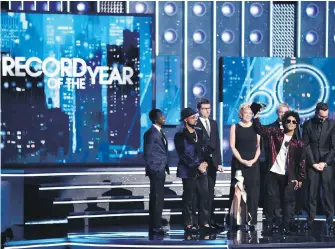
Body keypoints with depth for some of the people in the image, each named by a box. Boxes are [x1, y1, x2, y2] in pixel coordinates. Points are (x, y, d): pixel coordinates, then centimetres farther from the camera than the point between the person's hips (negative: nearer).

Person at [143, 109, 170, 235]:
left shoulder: (160, 132, 15)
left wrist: (165, 166, 13)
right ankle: (156, 226, -6)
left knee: (156, 198, 12)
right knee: (157, 198, -8)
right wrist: (152, 169, -14)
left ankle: (154, 225, 17)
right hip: (156, 170, -9)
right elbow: (147, 153, -14)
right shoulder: (151, 133, -13)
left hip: (161, 169, 9)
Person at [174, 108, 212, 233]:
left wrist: (204, 162, 0)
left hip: (201, 170, 6)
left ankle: (204, 222, 10)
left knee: (204, 196, 2)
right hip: (189, 171, -6)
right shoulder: (180, 136, -6)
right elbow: (183, 154, -11)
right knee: (189, 198, -1)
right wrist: (198, 166, -14)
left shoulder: (199, 132, 13)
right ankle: (188, 224, 7)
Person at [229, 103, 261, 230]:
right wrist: (242, 160, -11)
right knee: (238, 191, -4)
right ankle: (237, 220, -1)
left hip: (253, 163, 1)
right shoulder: (235, 127, 4)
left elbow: (258, 146, 6)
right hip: (238, 163, -1)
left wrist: (254, 160, -9)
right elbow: (232, 146, -1)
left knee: (252, 192, -2)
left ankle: (250, 220, 1)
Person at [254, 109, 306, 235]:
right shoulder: (276, 133, 3)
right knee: (271, 199, 5)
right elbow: (260, 129, 6)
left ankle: (286, 226, 9)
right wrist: (256, 117, -8)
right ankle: (269, 225, 11)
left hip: (289, 176, -1)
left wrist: (300, 178, -4)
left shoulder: (298, 142, -1)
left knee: (288, 200, 3)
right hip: (273, 173, 1)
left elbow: (301, 161, 0)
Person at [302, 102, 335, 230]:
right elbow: (306, 145, 1)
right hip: (312, 163, 1)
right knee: (312, 191, -2)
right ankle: (310, 218, 2)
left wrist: (325, 162, -7)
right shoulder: (307, 124, 1)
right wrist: (313, 163, -6)